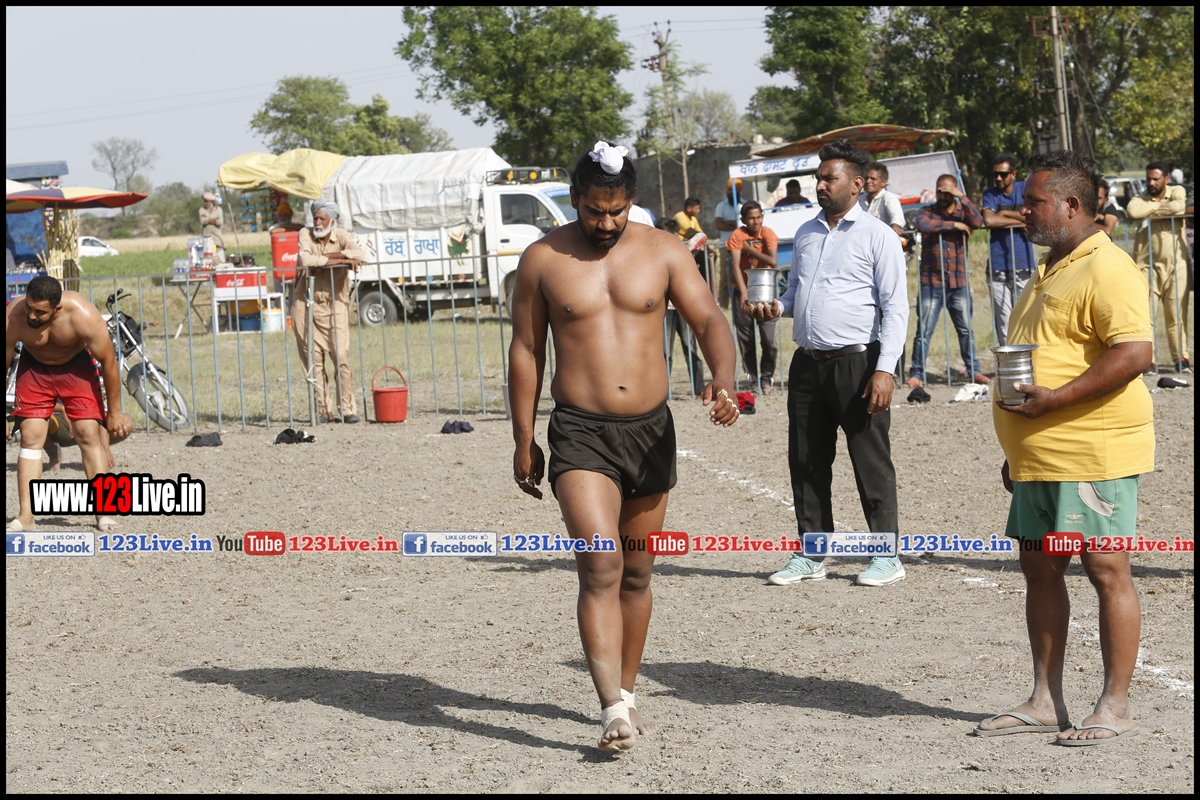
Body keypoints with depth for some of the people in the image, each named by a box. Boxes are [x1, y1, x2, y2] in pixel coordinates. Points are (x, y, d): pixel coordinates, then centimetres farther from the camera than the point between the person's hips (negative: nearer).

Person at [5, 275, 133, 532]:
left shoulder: (83, 315, -34)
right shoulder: (12, 318, -31)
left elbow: (108, 361, -21)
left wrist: (114, 411, -13)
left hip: (76, 366, -1)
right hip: (34, 367, 1)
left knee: (90, 434, -10)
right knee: (30, 437, -8)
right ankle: (25, 517, -10)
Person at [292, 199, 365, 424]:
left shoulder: (341, 236, -2)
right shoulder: (305, 234, -2)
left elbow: (359, 254, -22)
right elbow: (305, 260, -22)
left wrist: (324, 256, -19)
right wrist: (341, 259, -19)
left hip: (335, 305, 0)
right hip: (306, 304, 0)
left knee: (341, 357, -8)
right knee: (314, 360, 1)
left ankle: (347, 409, -2)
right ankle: (325, 410, 6)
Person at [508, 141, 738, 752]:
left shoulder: (661, 252, 3)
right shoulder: (543, 259, 0)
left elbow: (709, 318, -4)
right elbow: (526, 350, 5)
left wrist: (722, 378, -24)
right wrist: (524, 441, 4)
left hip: (650, 429, 3)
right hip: (580, 433, -3)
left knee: (636, 573, 13)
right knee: (599, 568, -18)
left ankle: (626, 695, 28)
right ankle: (613, 710, -23)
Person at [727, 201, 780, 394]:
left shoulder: (768, 234, -6)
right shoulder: (738, 236, -9)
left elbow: (773, 261, -20)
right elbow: (735, 266, -19)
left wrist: (750, 249, -18)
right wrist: (744, 293, -30)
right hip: (744, 292, 0)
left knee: (769, 340, -8)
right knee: (746, 341, 2)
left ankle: (767, 378, 8)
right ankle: (754, 380, 12)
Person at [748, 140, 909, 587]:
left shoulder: (877, 236, -4)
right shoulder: (806, 234, 15)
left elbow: (896, 308, -8)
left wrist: (885, 369, -17)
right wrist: (777, 307, 2)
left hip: (857, 362, -6)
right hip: (808, 363, 6)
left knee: (870, 462, -1)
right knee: (806, 462, 9)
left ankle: (886, 557, 8)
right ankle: (810, 555, 18)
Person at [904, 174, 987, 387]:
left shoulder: (962, 212, 9)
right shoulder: (927, 212, 5)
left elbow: (977, 222, -13)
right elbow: (922, 225, -19)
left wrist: (962, 196, -15)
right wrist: (952, 225, -16)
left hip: (959, 283, 2)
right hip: (932, 283, -2)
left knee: (966, 329, 7)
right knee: (924, 330, -4)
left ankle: (974, 370, 15)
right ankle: (916, 374, 0)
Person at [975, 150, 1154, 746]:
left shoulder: (1107, 269, -13)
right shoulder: (1050, 270, 19)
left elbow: (1135, 352, -24)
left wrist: (1055, 399, -24)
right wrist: (1018, 449, 25)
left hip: (1092, 455, -10)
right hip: (1040, 459, 10)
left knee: (1106, 571, -3)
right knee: (1039, 569, 11)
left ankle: (1115, 708, 3)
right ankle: (1045, 701, 19)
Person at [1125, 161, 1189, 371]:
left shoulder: (1177, 191, 8)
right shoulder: (1141, 198, 7)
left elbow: (1179, 206, -17)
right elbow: (1132, 211, -18)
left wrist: (1150, 211, -8)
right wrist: (1158, 206, -8)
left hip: (1175, 265, 0)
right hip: (1148, 265, 0)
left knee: (1176, 313, 3)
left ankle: (1180, 356, 10)